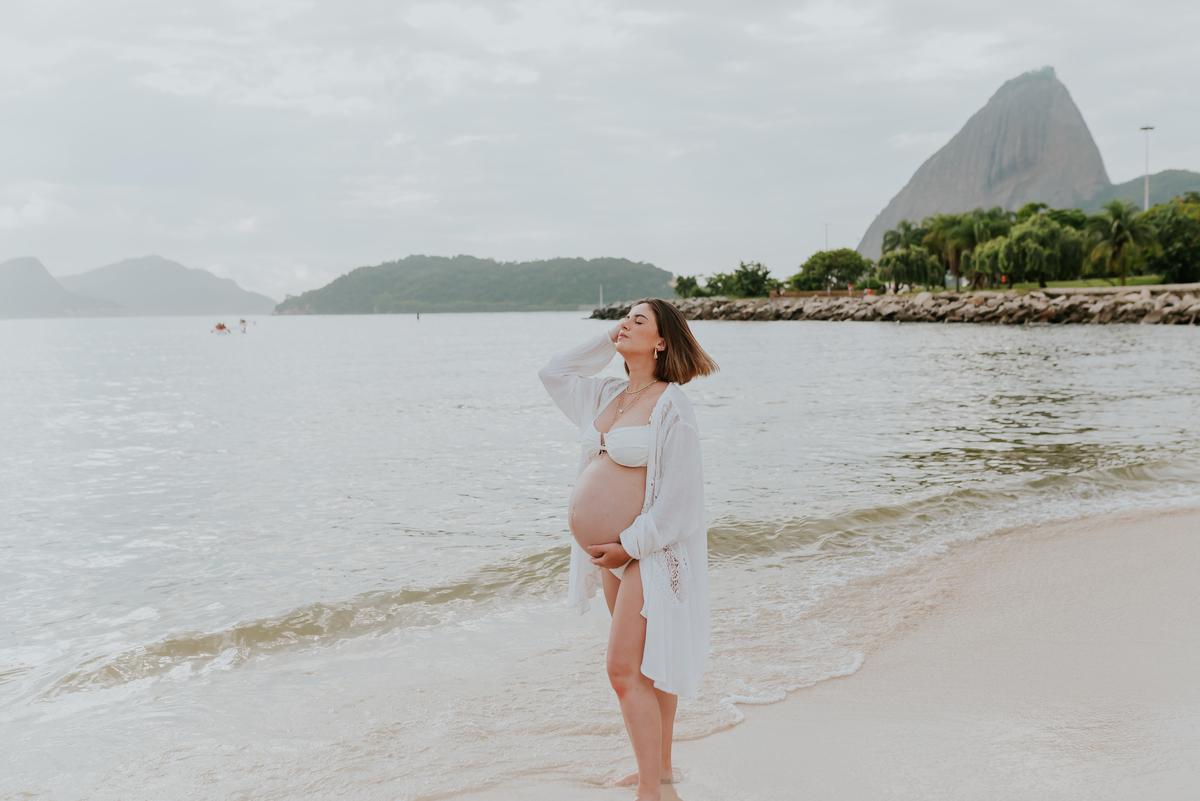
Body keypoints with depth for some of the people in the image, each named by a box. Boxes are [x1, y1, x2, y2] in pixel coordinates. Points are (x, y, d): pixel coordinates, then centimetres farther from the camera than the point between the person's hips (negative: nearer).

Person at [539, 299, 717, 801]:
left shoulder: (671, 405, -14)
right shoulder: (608, 395, 10)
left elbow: (678, 493, -17)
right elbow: (552, 373, 23)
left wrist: (629, 545, -16)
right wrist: (605, 342, 12)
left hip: (649, 550, -8)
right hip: (616, 553, 8)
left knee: (627, 670, -10)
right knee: (647, 664, 18)